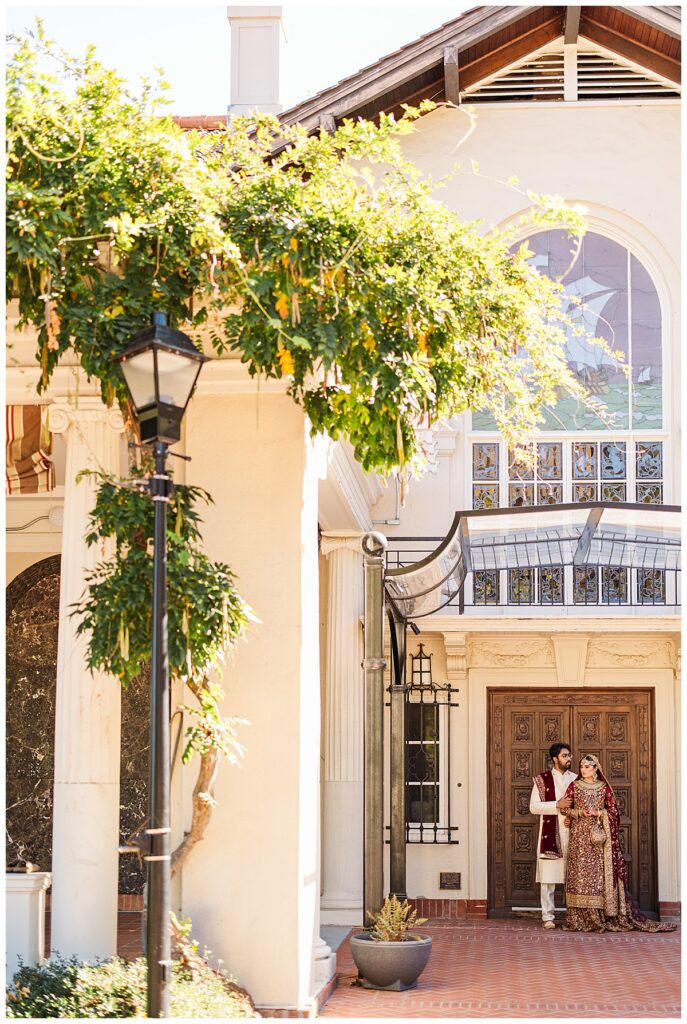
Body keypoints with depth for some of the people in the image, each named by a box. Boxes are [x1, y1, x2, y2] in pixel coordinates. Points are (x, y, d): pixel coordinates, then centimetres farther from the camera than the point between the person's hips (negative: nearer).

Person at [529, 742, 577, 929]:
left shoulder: (576, 779, 12)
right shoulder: (542, 780, 2)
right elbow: (534, 806, -5)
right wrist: (557, 805, -15)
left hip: (572, 834, 3)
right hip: (550, 834, -3)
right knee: (548, 878, -3)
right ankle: (547, 916, 2)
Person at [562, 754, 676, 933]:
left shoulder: (604, 787, 8)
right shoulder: (574, 786, 7)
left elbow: (613, 810, 8)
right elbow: (565, 809, 5)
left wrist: (600, 813, -10)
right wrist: (580, 812, -11)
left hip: (599, 834, 1)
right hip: (580, 836, -1)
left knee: (601, 872, -3)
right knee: (580, 872, -5)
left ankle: (601, 916, 1)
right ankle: (581, 918, -2)